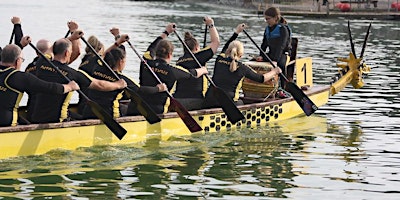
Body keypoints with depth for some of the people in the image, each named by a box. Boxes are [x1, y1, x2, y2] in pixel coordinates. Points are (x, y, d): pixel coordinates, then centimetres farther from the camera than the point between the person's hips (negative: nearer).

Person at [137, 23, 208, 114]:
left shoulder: (146, 63, 4)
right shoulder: (171, 71, -6)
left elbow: (151, 48, 28)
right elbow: (192, 73, 13)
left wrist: (166, 32, 40)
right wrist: (203, 70, 36)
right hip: (158, 112, -5)